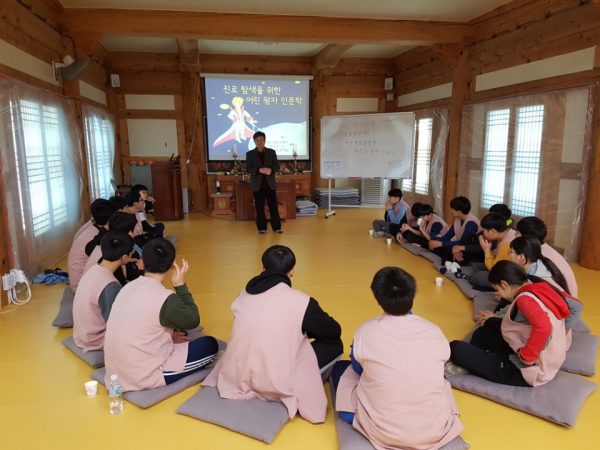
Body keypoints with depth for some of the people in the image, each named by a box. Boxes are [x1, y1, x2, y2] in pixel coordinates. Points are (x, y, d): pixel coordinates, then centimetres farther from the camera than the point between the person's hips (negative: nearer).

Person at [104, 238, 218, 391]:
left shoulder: (128, 287, -1)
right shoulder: (165, 298, -23)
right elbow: (193, 320, -6)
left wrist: (169, 335, 15)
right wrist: (181, 285, -6)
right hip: (143, 377, -8)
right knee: (210, 345, 4)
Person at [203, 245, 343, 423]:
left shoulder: (244, 295, 1)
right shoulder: (301, 301, -13)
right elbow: (334, 331, 3)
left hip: (236, 378, 6)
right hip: (275, 385, -5)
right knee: (334, 343, 8)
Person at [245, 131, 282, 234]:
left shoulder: (271, 152, 6)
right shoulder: (250, 154, 3)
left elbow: (277, 165, 3)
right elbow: (248, 169, -4)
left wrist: (271, 170, -20)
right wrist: (259, 170, -21)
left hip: (270, 183, 1)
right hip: (257, 184, -1)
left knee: (273, 205, 1)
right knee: (259, 207, 3)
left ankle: (277, 227, 8)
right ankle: (262, 228, 13)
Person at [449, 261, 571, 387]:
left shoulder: (524, 298, -22)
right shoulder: (538, 289, 4)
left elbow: (543, 326, -39)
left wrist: (526, 356, -27)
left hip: (527, 371, -10)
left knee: (456, 348, -9)